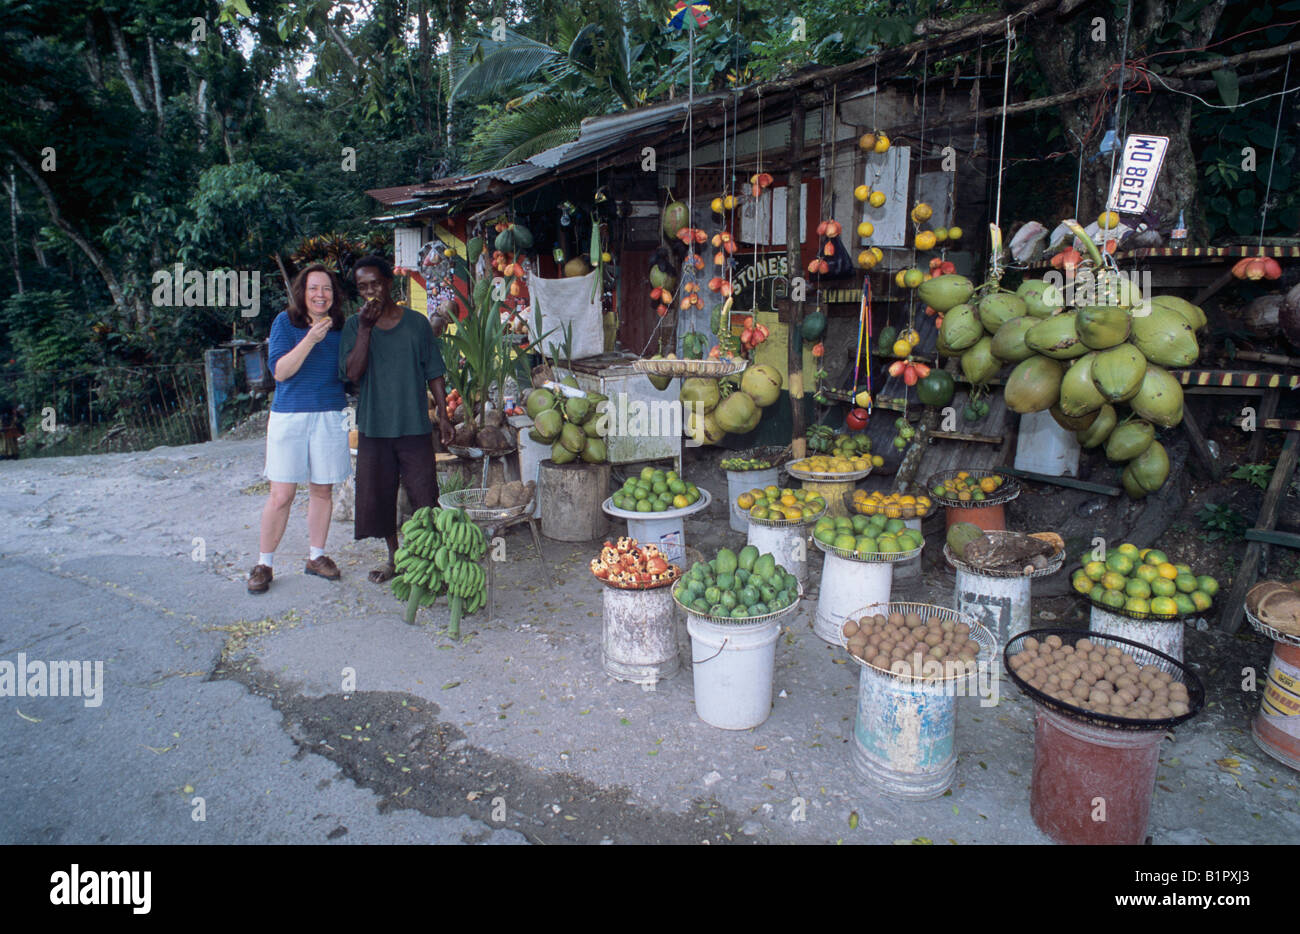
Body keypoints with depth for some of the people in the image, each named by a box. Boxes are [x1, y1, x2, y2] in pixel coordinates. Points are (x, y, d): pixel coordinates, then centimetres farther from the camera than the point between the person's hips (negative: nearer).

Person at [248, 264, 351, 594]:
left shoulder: (340, 328, 8)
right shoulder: (285, 322, 0)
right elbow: (280, 370, -11)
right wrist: (311, 339, -19)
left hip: (330, 418, 3)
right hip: (289, 416, -3)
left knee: (323, 490, 8)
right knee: (282, 495, -2)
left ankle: (317, 556, 22)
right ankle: (264, 563, 12)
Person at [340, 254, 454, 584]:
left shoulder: (416, 323, 3)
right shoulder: (354, 326, 4)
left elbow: (434, 374, 5)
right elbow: (352, 373, -9)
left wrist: (443, 416, -1)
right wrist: (366, 328, -16)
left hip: (414, 426, -2)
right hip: (373, 427, 2)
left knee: (425, 495, -2)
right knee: (378, 495, 10)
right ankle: (394, 558, 27)